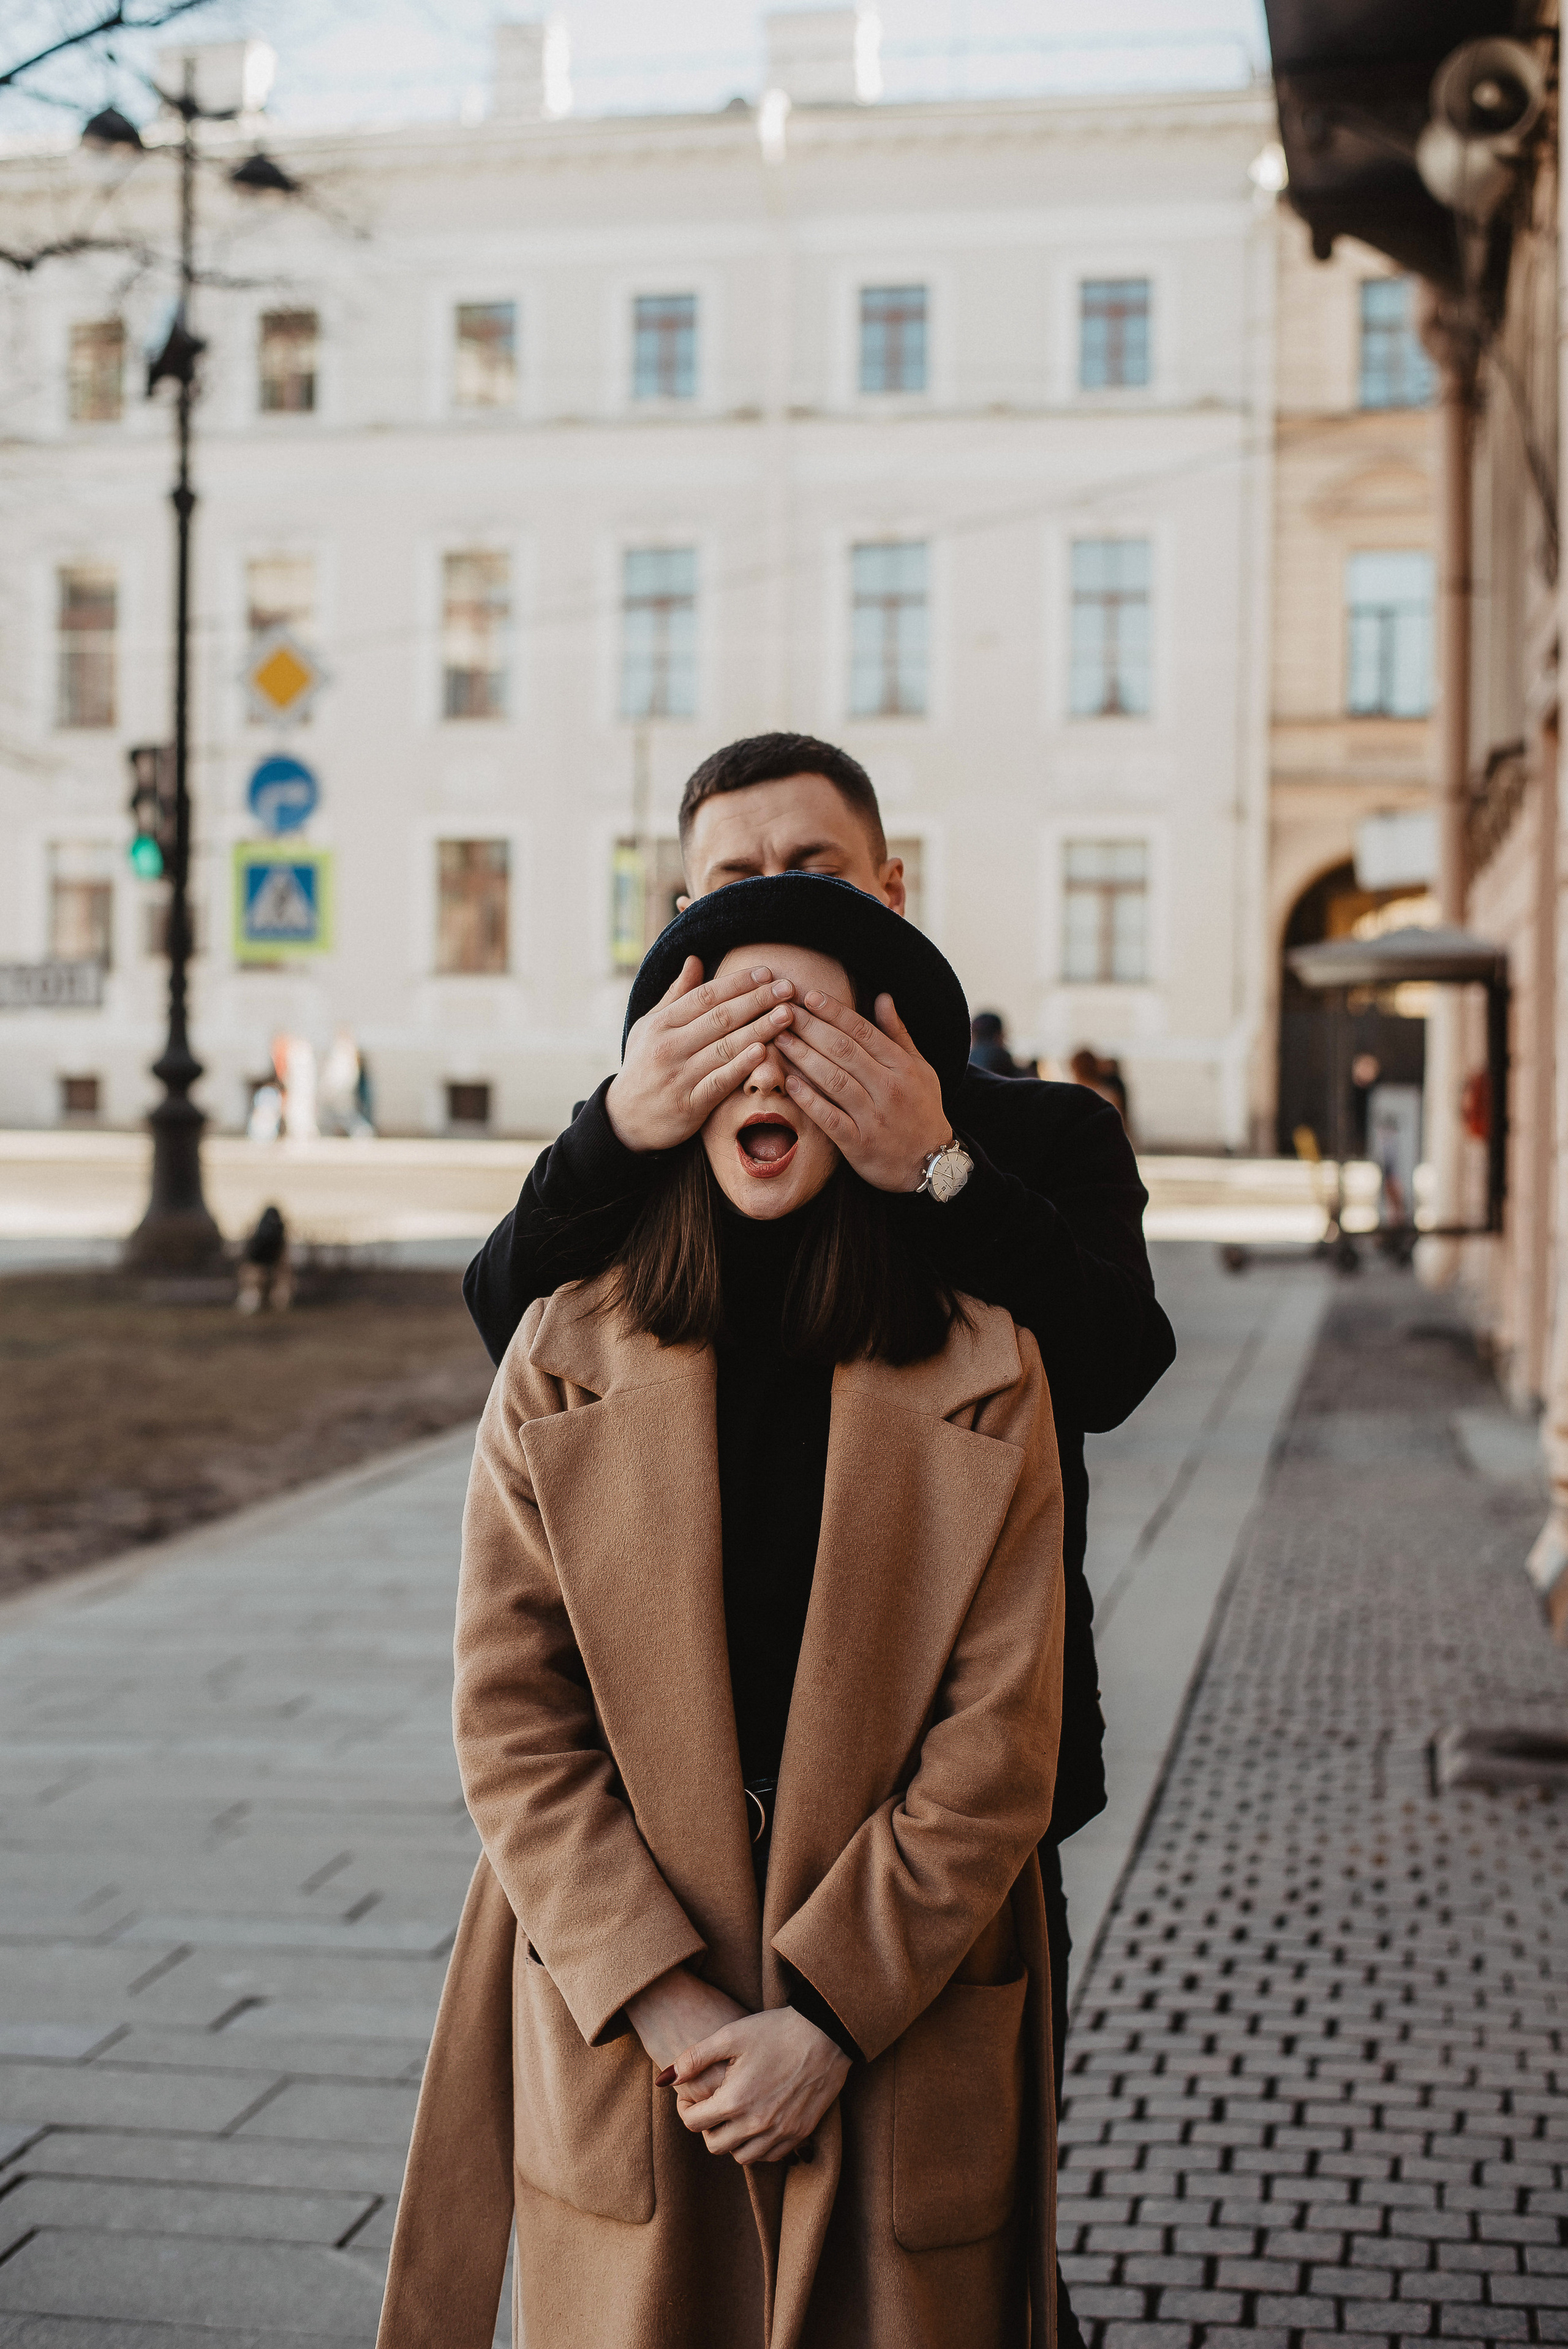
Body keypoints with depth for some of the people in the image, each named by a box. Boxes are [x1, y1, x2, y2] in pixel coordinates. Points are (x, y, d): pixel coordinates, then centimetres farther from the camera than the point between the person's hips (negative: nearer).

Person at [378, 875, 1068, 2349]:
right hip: (617, 2053, 0)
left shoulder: (983, 1379, -2)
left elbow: (997, 1746, -5)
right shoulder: (562, 1358, 0)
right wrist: (667, 2002, -11)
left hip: (896, 2048, 0)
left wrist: (826, 2020, -11)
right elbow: (509, 1719, -4)